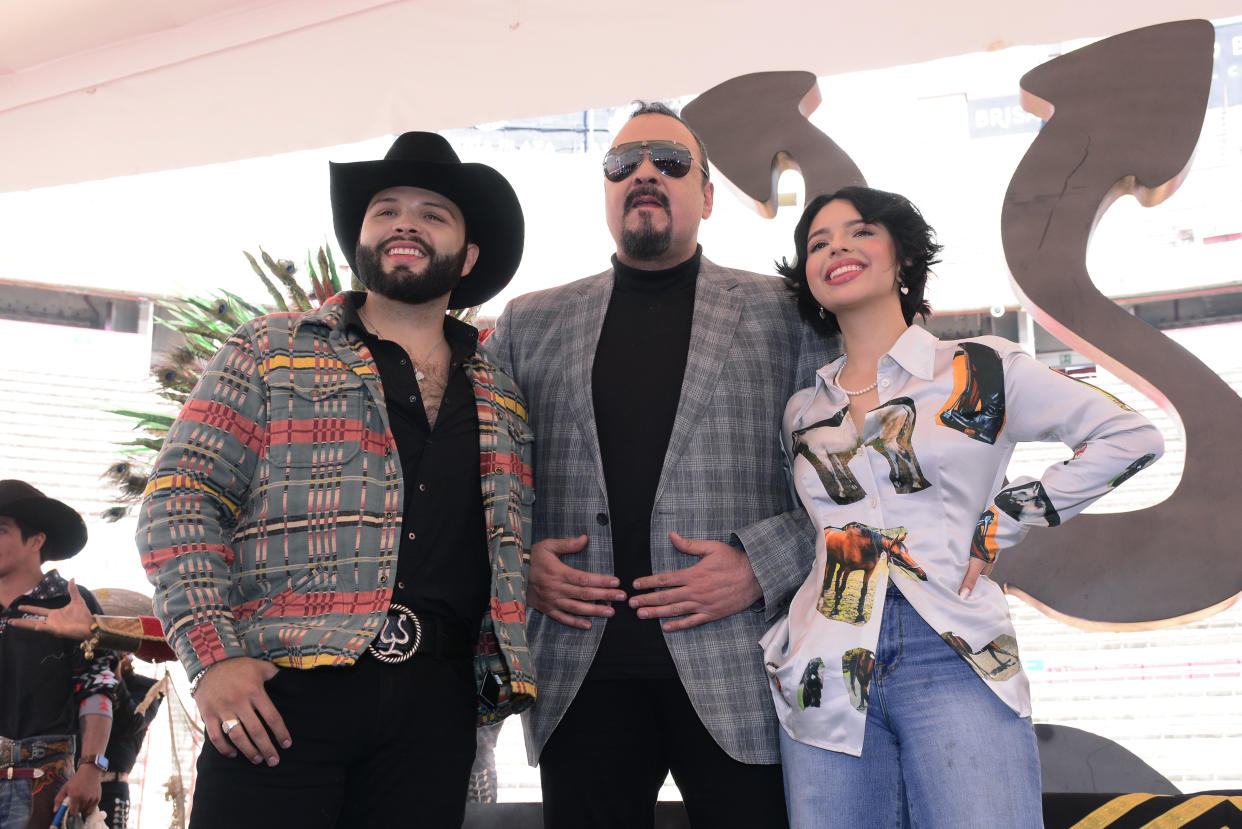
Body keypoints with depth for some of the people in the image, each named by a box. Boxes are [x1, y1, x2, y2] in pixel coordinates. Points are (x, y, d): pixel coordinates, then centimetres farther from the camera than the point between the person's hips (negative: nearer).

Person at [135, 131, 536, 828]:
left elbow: (518, 549, 19)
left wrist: (501, 680, 5)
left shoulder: (502, 396, 17)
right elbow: (180, 500, 1)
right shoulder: (272, 352, 8)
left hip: (437, 701, 3)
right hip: (282, 691, -2)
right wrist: (213, 656, -10)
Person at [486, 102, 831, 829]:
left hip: (736, 669, -1)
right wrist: (518, 558, -2)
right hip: (581, 667, 2)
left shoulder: (785, 313, 7)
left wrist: (761, 565, -10)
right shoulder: (529, 324, 14)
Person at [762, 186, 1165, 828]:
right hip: (826, 677, 3)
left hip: (954, 662, -3)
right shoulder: (802, 412, 13)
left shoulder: (982, 369, 3)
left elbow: (1130, 437, 6)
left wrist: (1003, 522, 1)